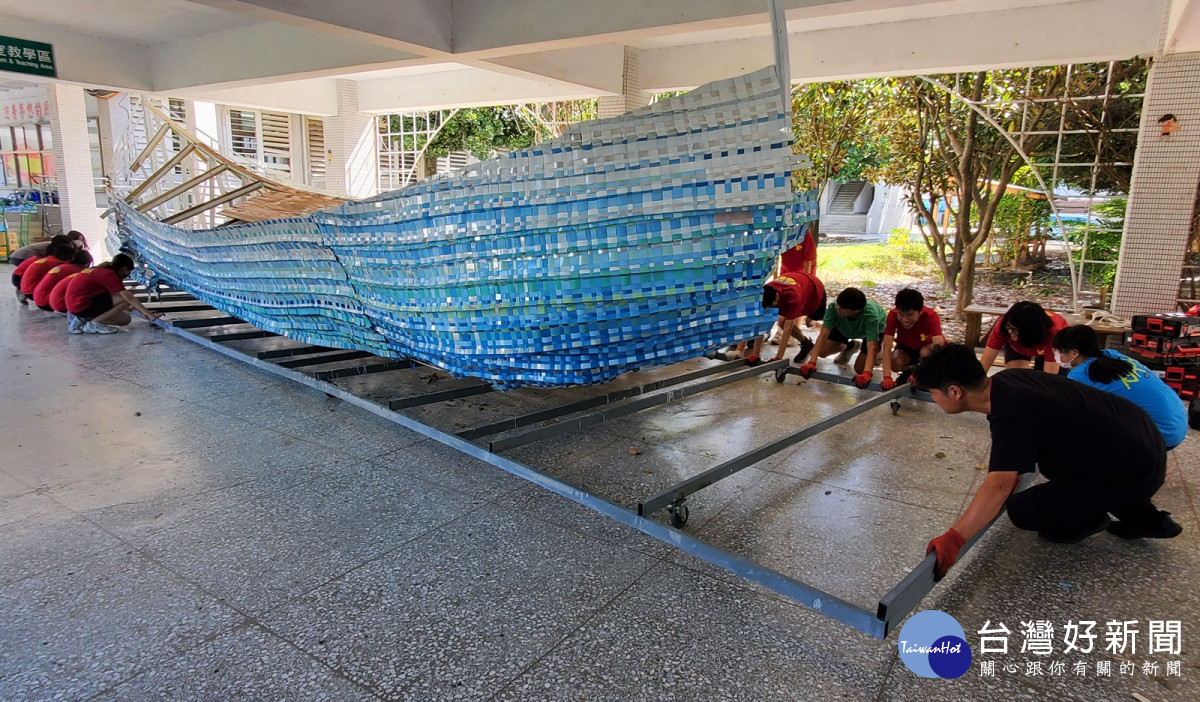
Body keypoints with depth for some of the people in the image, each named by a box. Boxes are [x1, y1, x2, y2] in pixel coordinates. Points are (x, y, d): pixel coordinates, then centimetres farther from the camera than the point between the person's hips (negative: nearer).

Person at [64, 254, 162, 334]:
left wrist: (142, 311, 14)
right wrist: (149, 314, -21)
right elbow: (129, 298, -21)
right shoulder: (109, 274, -17)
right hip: (81, 306, -10)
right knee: (125, 301, -21)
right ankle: (94, 323, -11)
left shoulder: (102, 270, 12)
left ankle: (81, 319, 10)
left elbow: (127, 294, 16)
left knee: (125, 319, 8)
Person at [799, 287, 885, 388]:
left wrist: (866, 373, -66)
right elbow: (823, 335, -40)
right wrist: (812, 363, -50)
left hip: (875, 329, -3)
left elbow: (871, 347, -50)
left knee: (859, 369, -14)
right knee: (822, 351, -6)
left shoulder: (870, 314, -45)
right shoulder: (834, 307, -39)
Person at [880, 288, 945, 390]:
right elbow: (887, 348, -37)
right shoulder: (893, 315, -31)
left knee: (926, 352, -35)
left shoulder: (931, 316, -34)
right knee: (895, 363, -30)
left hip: (927, 347, -1)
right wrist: (887, 378, -50)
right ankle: (909, 370, 5)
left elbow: (939, 344, -47)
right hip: (906, 348, 1)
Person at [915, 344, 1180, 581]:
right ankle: (1143, 516, 30)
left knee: (1022, 510, -13)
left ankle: (1090, 520, 15)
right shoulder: (1006, 380, -3)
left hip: (1134, 471, -9)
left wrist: (953, 539, -44)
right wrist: (1008, 472, 24)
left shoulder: (1012, 414, -30)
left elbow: (998, 486, -41)